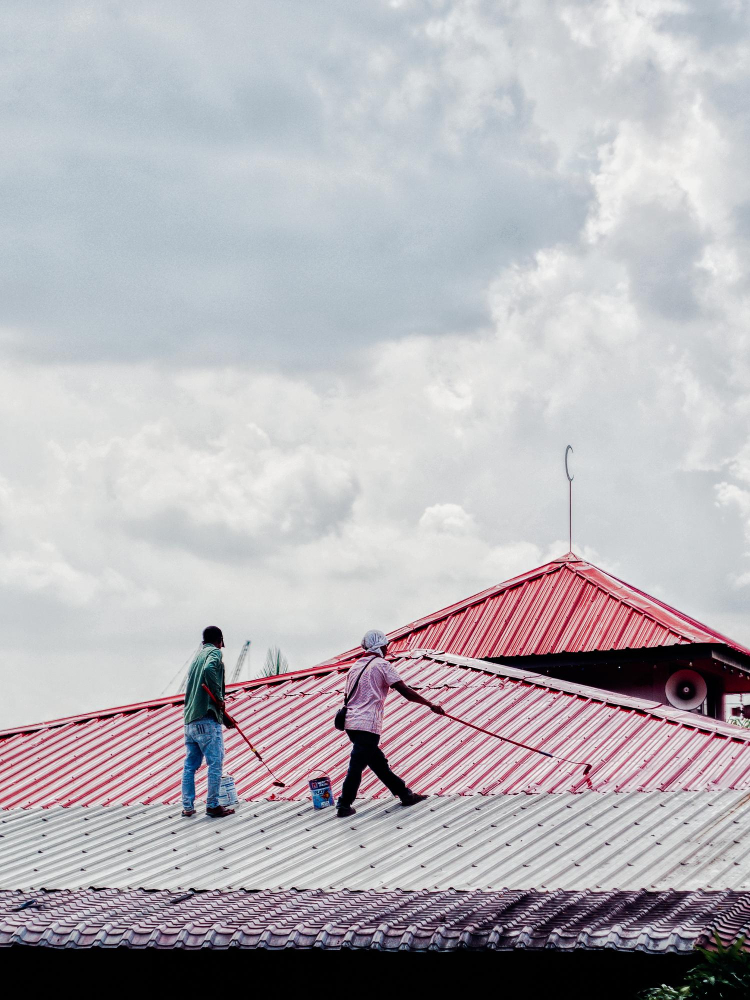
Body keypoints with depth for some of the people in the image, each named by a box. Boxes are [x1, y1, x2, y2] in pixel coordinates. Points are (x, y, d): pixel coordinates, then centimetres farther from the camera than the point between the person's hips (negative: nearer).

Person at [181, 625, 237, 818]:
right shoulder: (214, 652, -2)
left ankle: (187, 807, 11)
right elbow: (209, 669, -27)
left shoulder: (197, 656, 23)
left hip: (190, 719, 8)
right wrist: (219, 697, -17)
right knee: (215, 763, -3)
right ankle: (213, 806, -1)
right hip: (207, 719, -8)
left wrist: (224, 717, 32)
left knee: (190, 765, 10)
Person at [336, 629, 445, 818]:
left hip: (351, 723, 8)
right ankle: (344, 806, -3)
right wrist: (431, 705, -4)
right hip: (367, 724, -8)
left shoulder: (356, 666, 17)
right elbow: (406, 692, -10)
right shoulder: (382, 665, -5)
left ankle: (405, 795, 23)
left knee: (378, 762, 14)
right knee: (357, 765, -4)